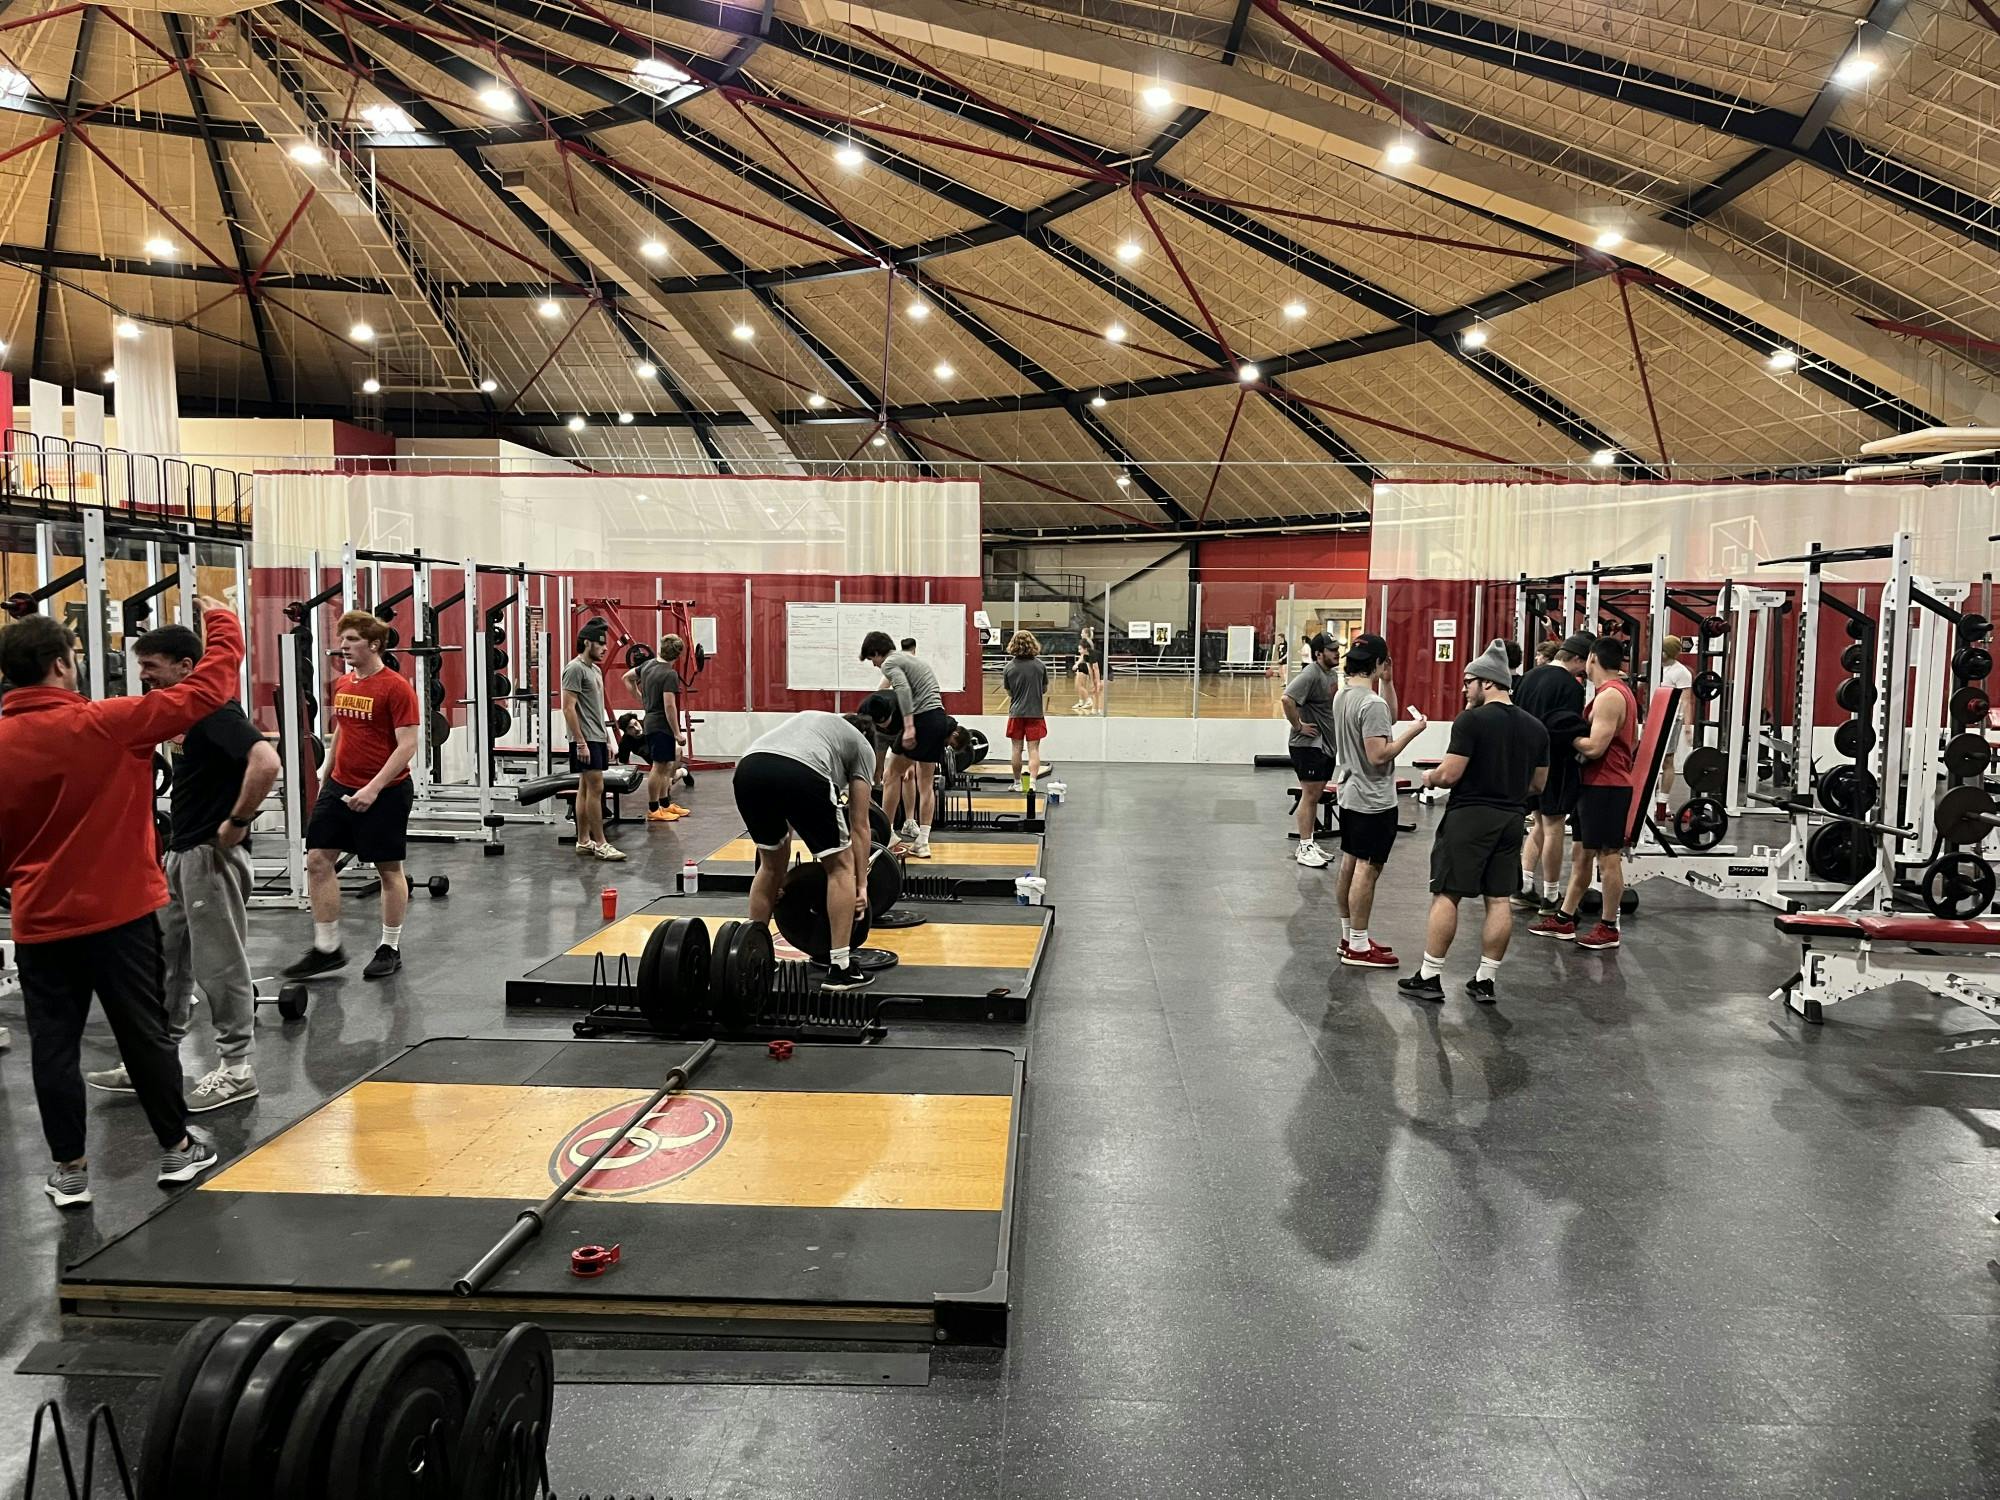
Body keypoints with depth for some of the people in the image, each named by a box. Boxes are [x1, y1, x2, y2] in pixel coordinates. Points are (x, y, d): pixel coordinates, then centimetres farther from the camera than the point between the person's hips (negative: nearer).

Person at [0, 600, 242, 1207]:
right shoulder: (106, 723, -15)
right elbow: (206, 691, -11)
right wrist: (222, 624, 2)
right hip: (119, 912, -3)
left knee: (53, 1044, 9)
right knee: (145, 1032, 9)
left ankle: (69, 1169, 16)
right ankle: (177, 1148, 21)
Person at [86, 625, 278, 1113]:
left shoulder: (216, 710, -18)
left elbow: (265, 764, -34)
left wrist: (237, 822, -24)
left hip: (212, 854, -10)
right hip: (180, 852, 10)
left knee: (220, 963, -1)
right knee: (164, 960, 15)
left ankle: (236, 1069, 10)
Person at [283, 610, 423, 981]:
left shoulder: (396, 688, -14)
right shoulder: (342, 684, 8)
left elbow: (407, 745, -18)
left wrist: (374, 789, -23)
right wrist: (325, 780, 20)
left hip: (385, 792, -7)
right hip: (340, 787, 7)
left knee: (389, 868, 5)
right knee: (318, 860, 3)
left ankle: (390, 948, 18)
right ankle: (327, 948, 12)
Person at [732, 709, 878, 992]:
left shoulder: (809, 720, 44)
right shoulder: (862, 747, 30)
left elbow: (785, 810, 43)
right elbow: (859, 824, 27)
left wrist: (782, 877, 47)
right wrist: (861, 884, 34)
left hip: (747, 770, 5)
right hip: (801, 775, -5)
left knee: (771, 865, 29)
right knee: (840, 866, 15)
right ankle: (839, 968, 15)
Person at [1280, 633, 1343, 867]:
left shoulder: (1333, 672, 11)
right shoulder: (1311, 674, -18)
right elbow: (1287, 699, -30)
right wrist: (1298, 726, -22)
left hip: (1327, 743, 9)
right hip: (1308, 744, -9)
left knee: (1315, 795, 14)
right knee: (1310, 795, -6)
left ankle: (1309, 843, 22)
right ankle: (1304, 849, -1)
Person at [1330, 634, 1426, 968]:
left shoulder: (1343, 695, 8)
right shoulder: (1371, 703, -21)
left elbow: (1389, 717, 20)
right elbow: (1379, 756, -24)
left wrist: (1386, 682, 12)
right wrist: (1411, 732, -16)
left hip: (1351, 795, 10)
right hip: (1373, 801, -10)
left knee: (1349, 865, 14)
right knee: (1367, 869, -4)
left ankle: (1349, 936, 24)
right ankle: (1358, 947, 1)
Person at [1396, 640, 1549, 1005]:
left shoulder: (1471, 720, -12)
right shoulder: (1535, 727, 8)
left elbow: (1449, 774, -15)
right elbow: (1538, 783, 14)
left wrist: (1429, 777, 5)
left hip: (1468, 817, -6)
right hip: (1510, 819, 6)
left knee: (1446, 895, 0)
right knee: (1499, 900, 8)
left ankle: (1429, 978, 4)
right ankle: (1485, 981, 13)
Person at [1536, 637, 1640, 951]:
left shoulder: (1609, 696, -18)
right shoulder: (1621, 692, 16)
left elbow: (1594, 747, -23)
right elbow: (1632, 741, 23)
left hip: (1607, 787, -11)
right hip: (1597, 784, 11)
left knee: (1608, 856, -2)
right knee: (1583, 853, 12)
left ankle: (1609, 928, 5)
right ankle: (1564, 920, 17)